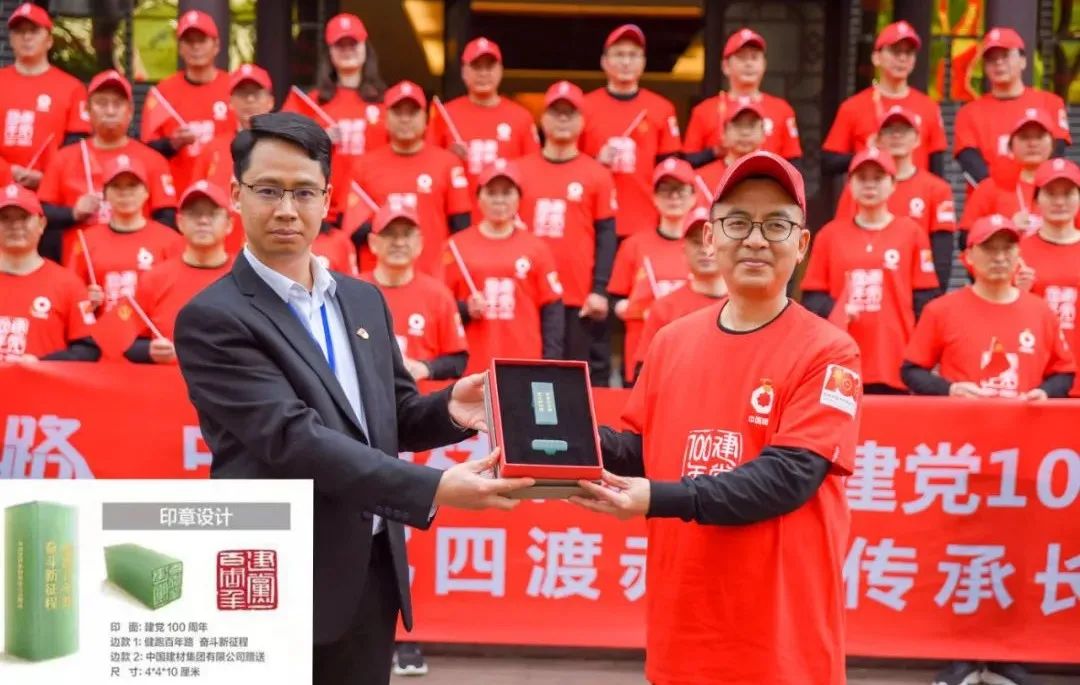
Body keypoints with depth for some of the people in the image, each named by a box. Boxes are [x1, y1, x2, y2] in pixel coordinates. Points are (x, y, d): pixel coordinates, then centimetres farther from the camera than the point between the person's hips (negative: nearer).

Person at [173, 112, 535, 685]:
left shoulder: (364, 300, 11)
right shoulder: (213, 318, -12)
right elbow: (292, 437, -22)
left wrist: (447, 410, -7)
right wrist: (432, 488, -28)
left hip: (372, 573, 6)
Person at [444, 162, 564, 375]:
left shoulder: (537, 248, 7)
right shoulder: (457, 246, 6)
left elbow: (552, 310, 6)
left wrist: (551, 364, -1)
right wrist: (465, 309, -11)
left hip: (525, 368, 0)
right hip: (472, 368, 0)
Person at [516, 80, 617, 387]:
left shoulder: (597, 174, 4)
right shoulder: (520, 170, 9)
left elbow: (606, 235, 2)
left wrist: (600, 290, -7)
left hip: (581, 299, -2)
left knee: (587, 377, 1)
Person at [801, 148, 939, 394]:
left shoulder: (911, 232, 6)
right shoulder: (830, 234, 9)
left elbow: (925, 302, 4)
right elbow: (812, 297, 9)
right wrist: (834, 312, -13)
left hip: (898, 366, -1)